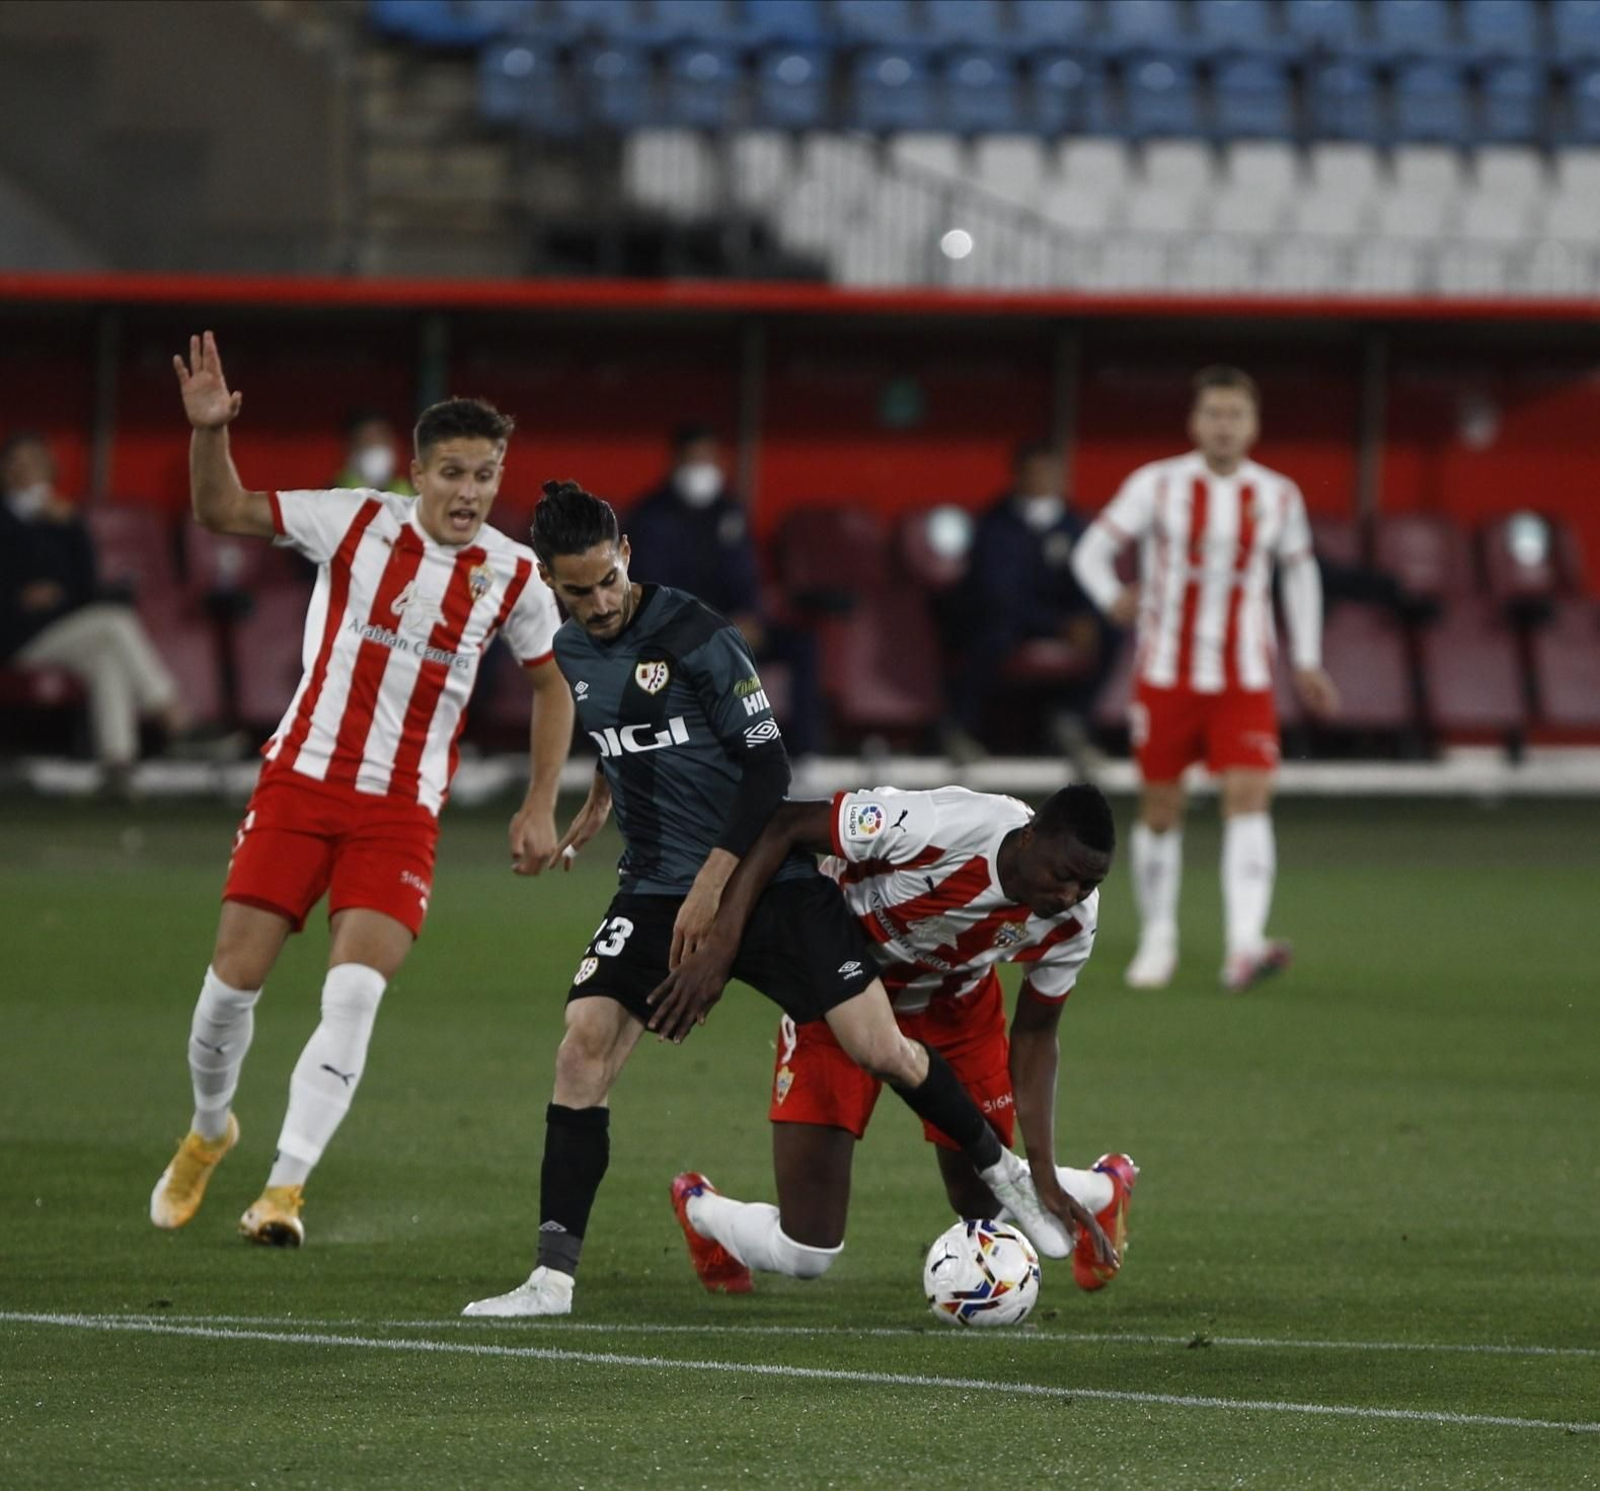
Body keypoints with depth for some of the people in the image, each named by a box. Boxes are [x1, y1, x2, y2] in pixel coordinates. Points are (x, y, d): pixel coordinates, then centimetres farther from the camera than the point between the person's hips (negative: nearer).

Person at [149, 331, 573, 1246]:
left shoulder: (513, 578, -1)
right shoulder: (356, 524, -4)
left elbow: (554, 682, 14)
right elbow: (223, 513, -1)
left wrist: (541, 807, 8)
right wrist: (210, 433, -20)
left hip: (404, 811, 0)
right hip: (300, 781, 0)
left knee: (355, 994, -17)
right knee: (235, 977, -1)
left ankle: (287, 1187, -15)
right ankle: (210, 1128, 28)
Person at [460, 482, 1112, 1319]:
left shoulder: (694, 636, -15)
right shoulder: (569, 654, 4)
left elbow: (767, 765, -14)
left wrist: (712, 885, -19)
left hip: (768, 876, -4)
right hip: (656, 888, 4)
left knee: (880, 1051, -6)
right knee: (585, 1044, -16)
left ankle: (1005, 1176, 21)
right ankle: (553, 1276, -15)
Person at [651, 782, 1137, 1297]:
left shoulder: (1073, 921, -20)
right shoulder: (940, 828, -38)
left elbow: (1034, 1036, -5)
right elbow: (783, 826, -32)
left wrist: (1043, 1169, -13)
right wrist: (718, 946, -38)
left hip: (954, 1001, 4)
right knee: (806, 1252, -9)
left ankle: (1104, 1191, 46)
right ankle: (698, 1210, 28)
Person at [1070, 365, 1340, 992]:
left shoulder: (1278, 496, 5)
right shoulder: (1156, 486, -2)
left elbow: (1299, 570, 20)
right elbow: (1092, 550, 0)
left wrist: (1306, 661, 17)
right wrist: (1112, 595, -22)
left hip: (1244, 681, 0)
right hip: (1166, 675, 0)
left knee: (1249, 798, -16)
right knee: (1160, 808, 6)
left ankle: (1244, 947, -28)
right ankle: (1157, 938, 25)